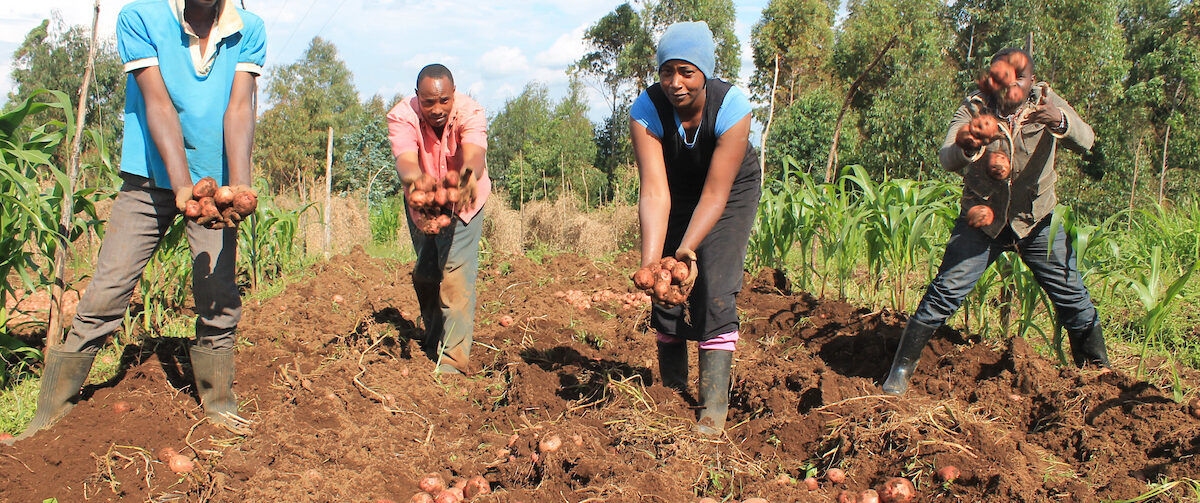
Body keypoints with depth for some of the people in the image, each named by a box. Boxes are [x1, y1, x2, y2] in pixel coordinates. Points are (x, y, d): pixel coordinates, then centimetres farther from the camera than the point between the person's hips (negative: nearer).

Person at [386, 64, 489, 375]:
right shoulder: (402, 116, -28)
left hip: (463, 202, -2)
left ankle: (453, 358, -13)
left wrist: (470, 174, -73)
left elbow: (474, 154, -48)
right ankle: (434, 340, 32)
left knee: (457, 273, -16)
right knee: (426, 274, 7)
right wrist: (414, 179, -70)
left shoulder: (471, 113, -29)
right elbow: (405, 159, -45)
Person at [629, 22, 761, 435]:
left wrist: (687, 248, -48)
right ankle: (672, 388, 17)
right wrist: (650, 261, -49)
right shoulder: (646, 111, -28)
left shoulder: (732, 108, -33)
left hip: (731, 191, -2)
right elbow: (655, 191, -36)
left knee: (715, 291, -14)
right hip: (676, 192, 3)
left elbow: (715, 194, -35)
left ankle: (714, 405, -11)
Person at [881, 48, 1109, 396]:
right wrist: (965, 147, -49)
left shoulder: (1046, 102, -7)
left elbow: (1085, 141, -23)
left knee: (1074, 299, 1)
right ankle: (901, 370, 1)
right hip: (982, 219, -1)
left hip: (1037, 221, 1)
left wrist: (1061, 122, -46)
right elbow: (946, 159, -25)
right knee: (944, 293, -10)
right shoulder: (975, 107, -10)